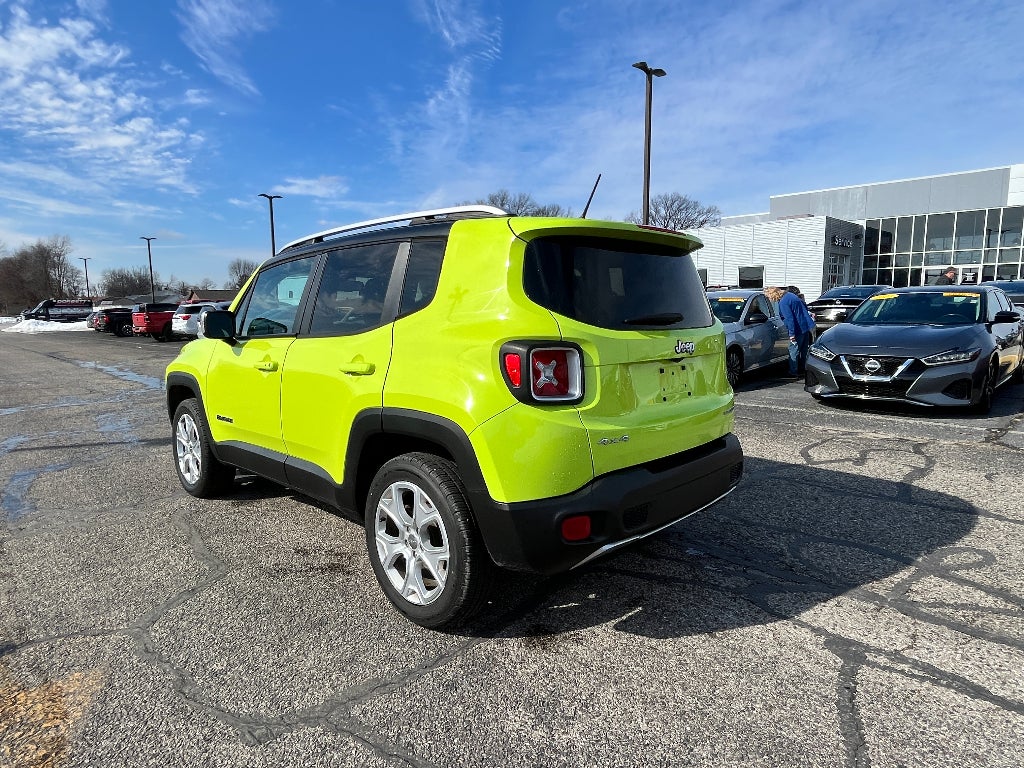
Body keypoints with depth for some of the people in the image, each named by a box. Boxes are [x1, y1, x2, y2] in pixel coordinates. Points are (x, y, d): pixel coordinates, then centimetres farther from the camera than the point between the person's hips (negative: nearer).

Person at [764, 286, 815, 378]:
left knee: (794, 351, 0)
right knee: (803, 351, 17)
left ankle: (794, 373, 5)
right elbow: (804, 306, 22)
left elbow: (789, 319, -25)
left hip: (798, 330, -10)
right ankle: (802, 370, 27)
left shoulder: (783, 303, -19)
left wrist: (792, 334, -23)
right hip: (806, 326, 10)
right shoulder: (790, 295, 11)